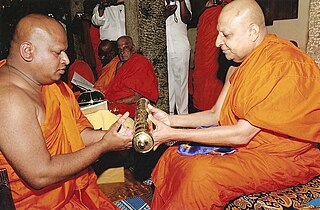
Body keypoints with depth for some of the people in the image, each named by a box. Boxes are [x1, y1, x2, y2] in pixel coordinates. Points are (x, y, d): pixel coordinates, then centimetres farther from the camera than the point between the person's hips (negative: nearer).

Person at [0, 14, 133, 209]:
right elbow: (39, 176, -27)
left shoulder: (51, 82, 4)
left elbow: (78, 132, 5)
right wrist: (104, 145, -21)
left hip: (77, 185, 8)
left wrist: (108, 135, -14)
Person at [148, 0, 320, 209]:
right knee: (172, 156, 0)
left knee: (202, 175, -29)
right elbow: (216, 115, 7)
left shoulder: (283, 66, -23)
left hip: (285, 157, -8)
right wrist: (170, 120, -7)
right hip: (241, 145, 8)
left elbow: (242, 134, -26)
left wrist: (174, 134, -23)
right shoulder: (239, 64, 6)